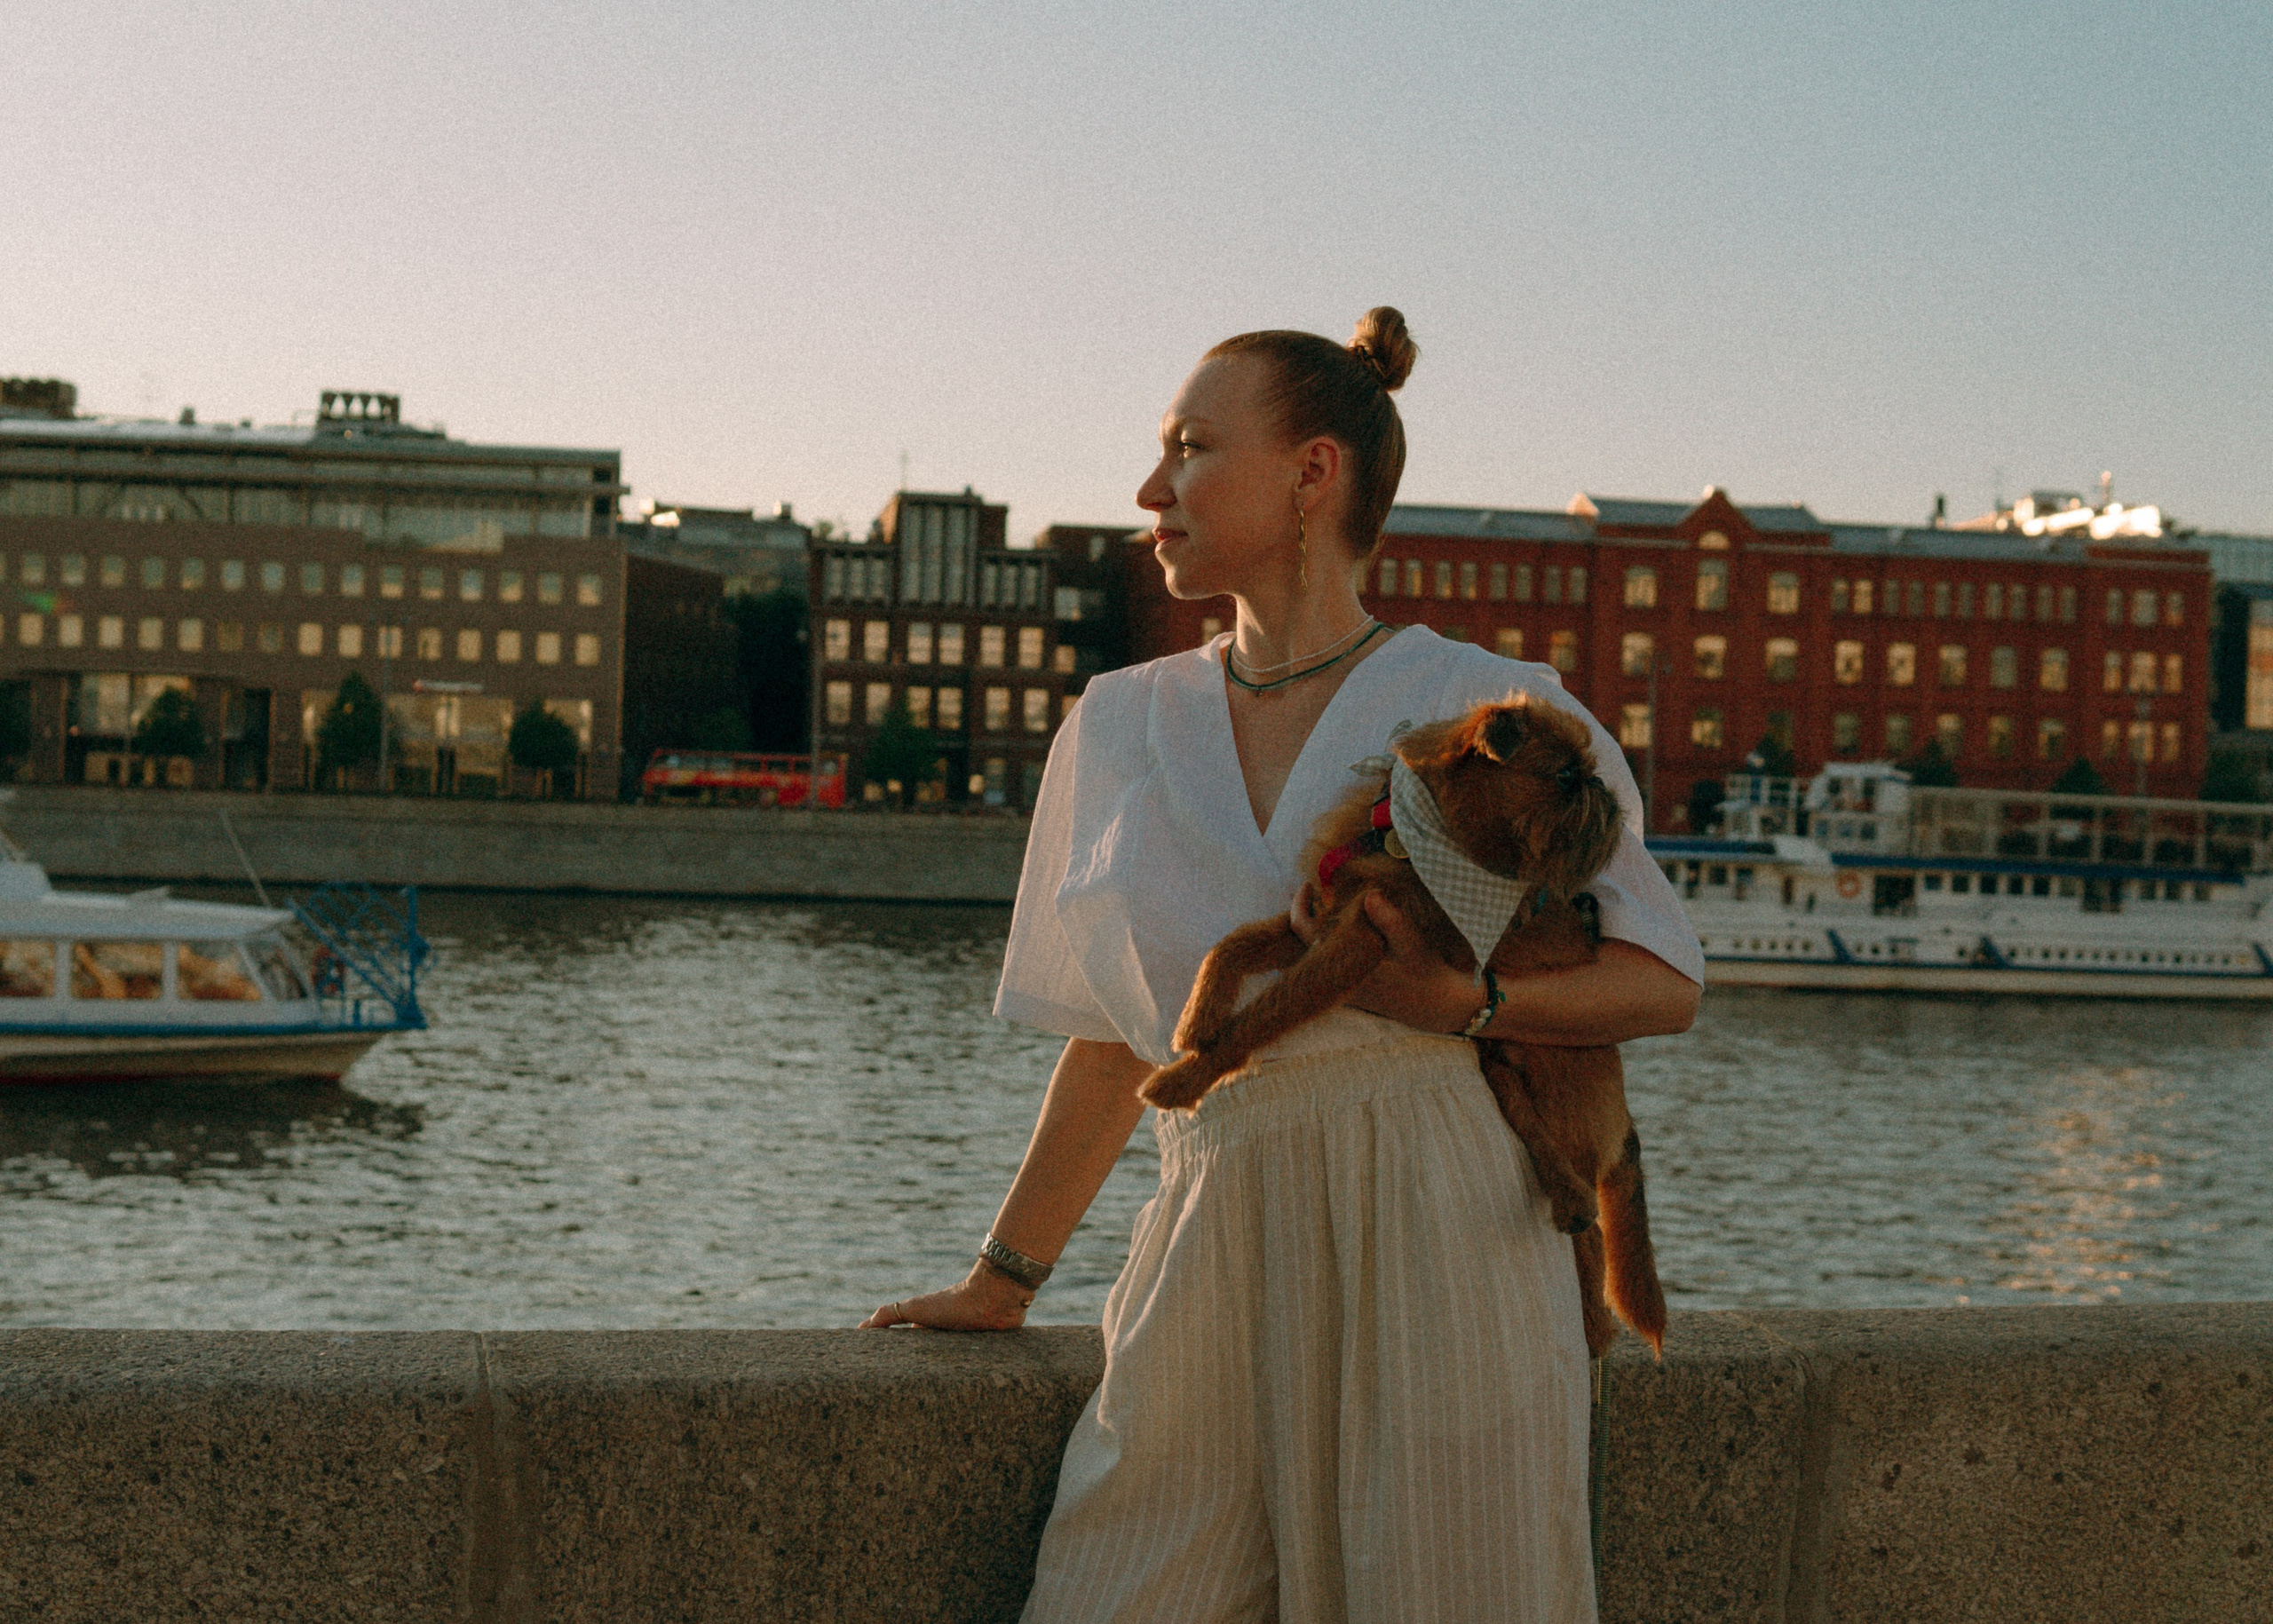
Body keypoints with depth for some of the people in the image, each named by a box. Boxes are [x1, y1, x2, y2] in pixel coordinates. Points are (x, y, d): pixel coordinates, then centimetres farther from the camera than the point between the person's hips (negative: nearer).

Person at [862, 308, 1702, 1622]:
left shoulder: (1495, 711, 0)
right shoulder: (1121, 727, 12)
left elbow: (1667, 982, 1)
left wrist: (1459, 1003, -16)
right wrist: (1004, 1281, 22)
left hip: (1438, 1232, -3)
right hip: (1219, 1257, 3)